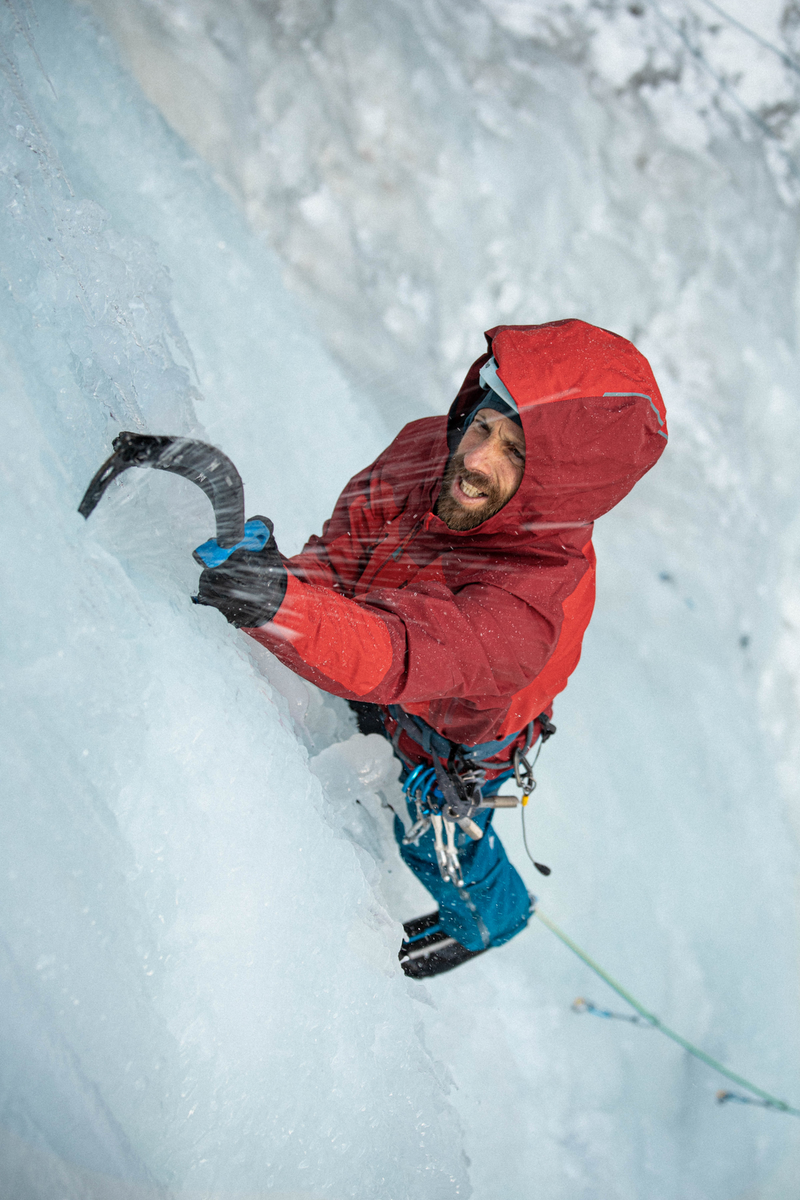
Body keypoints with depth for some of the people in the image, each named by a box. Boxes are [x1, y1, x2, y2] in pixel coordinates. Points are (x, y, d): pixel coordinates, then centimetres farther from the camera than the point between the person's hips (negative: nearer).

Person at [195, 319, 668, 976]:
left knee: (437, 844, 25)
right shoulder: (427, 447, -29)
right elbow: (345, 544, -16)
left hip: (455, 745, -5)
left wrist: (282, 604, -78)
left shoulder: (538, 601, -49)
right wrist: (287, 571, -37)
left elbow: (398, 657, -61)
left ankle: (492, 918, 60)